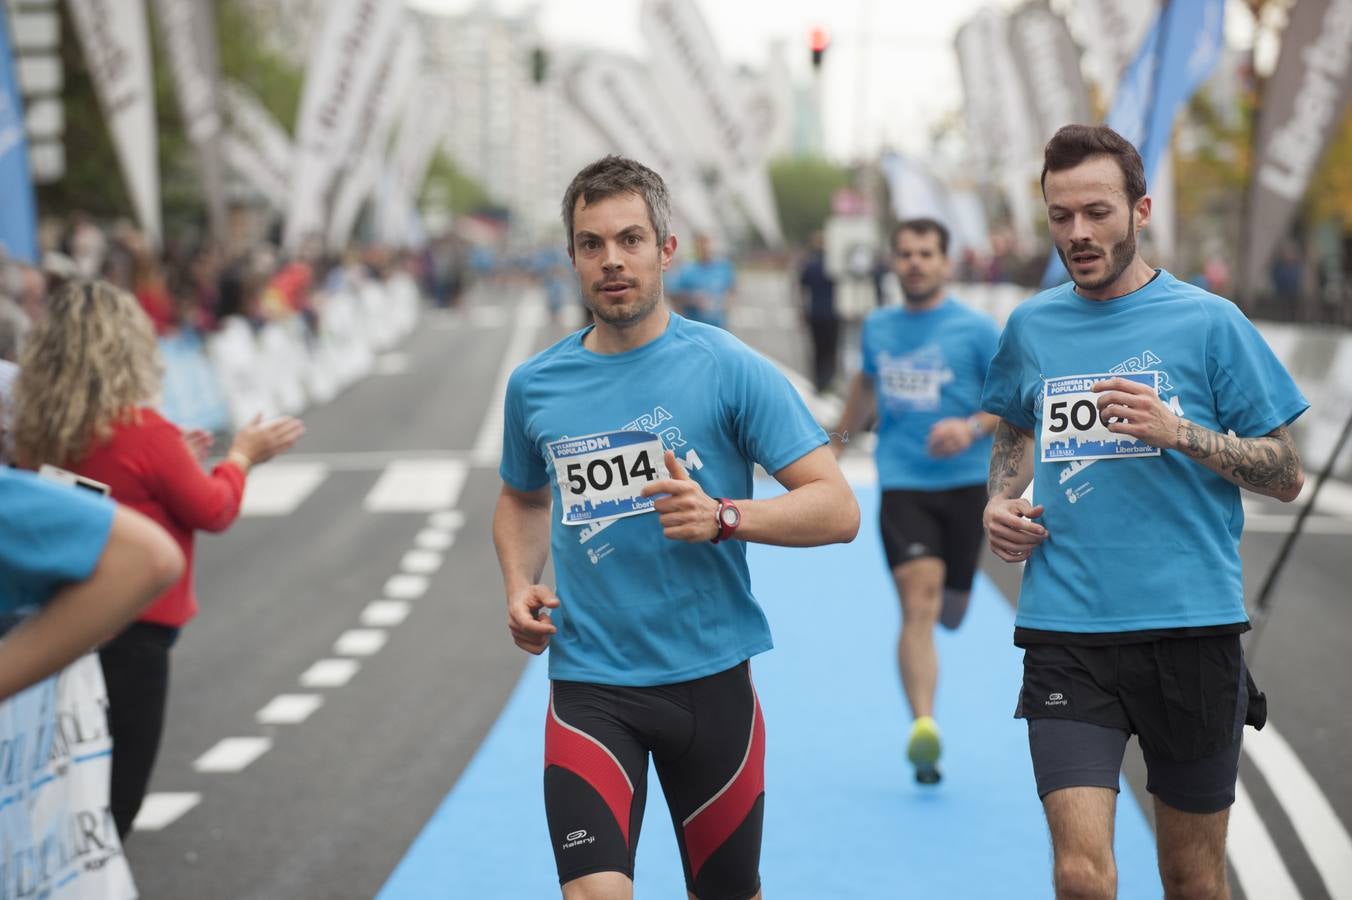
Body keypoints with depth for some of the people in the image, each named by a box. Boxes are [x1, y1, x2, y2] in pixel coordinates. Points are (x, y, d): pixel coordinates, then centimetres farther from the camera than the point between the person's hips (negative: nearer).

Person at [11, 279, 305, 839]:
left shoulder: (36, 432, 2)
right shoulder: (145, 433, -18)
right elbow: (213, 511, -8)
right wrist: (242, 456, 7)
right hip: (135, 630, -7)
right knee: (117, 785, 3)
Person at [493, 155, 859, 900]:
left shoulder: (728, 368, -7)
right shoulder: (535, 385, 4)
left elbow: (837, 509, -9)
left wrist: (723, 517, -25)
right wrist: (519, 586, 4)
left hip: (709, 678, -1)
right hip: (589, 686, 1)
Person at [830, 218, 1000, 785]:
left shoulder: (975, 329, -3)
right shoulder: (877, 327, 9)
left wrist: (973, 427, -21)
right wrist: (838, 444, 35)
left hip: (964, 484, 0)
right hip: (901, 484, 1)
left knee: (950, 610, 10)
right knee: (917, 600, -19)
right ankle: (923, 725, -27)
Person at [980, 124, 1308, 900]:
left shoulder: (1207, 322, 0)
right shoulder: (1031, 328, 9)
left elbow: (1286, 475, 0)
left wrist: (1180, 433, -15)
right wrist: (1002, 503, 8)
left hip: (1192, 628, -1)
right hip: (1066, 633, 1)